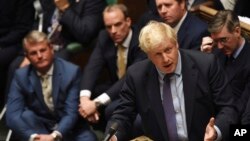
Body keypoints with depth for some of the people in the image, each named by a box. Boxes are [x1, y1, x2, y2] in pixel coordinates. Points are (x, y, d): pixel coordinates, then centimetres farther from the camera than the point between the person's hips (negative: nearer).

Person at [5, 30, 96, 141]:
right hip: (40, 128, 2)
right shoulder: (21, 76, -8)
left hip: (69, 129, -2)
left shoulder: (71, 72, -13)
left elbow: (72, 113, -19)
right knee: (26, 116, -29)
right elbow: (12, 115, -17)